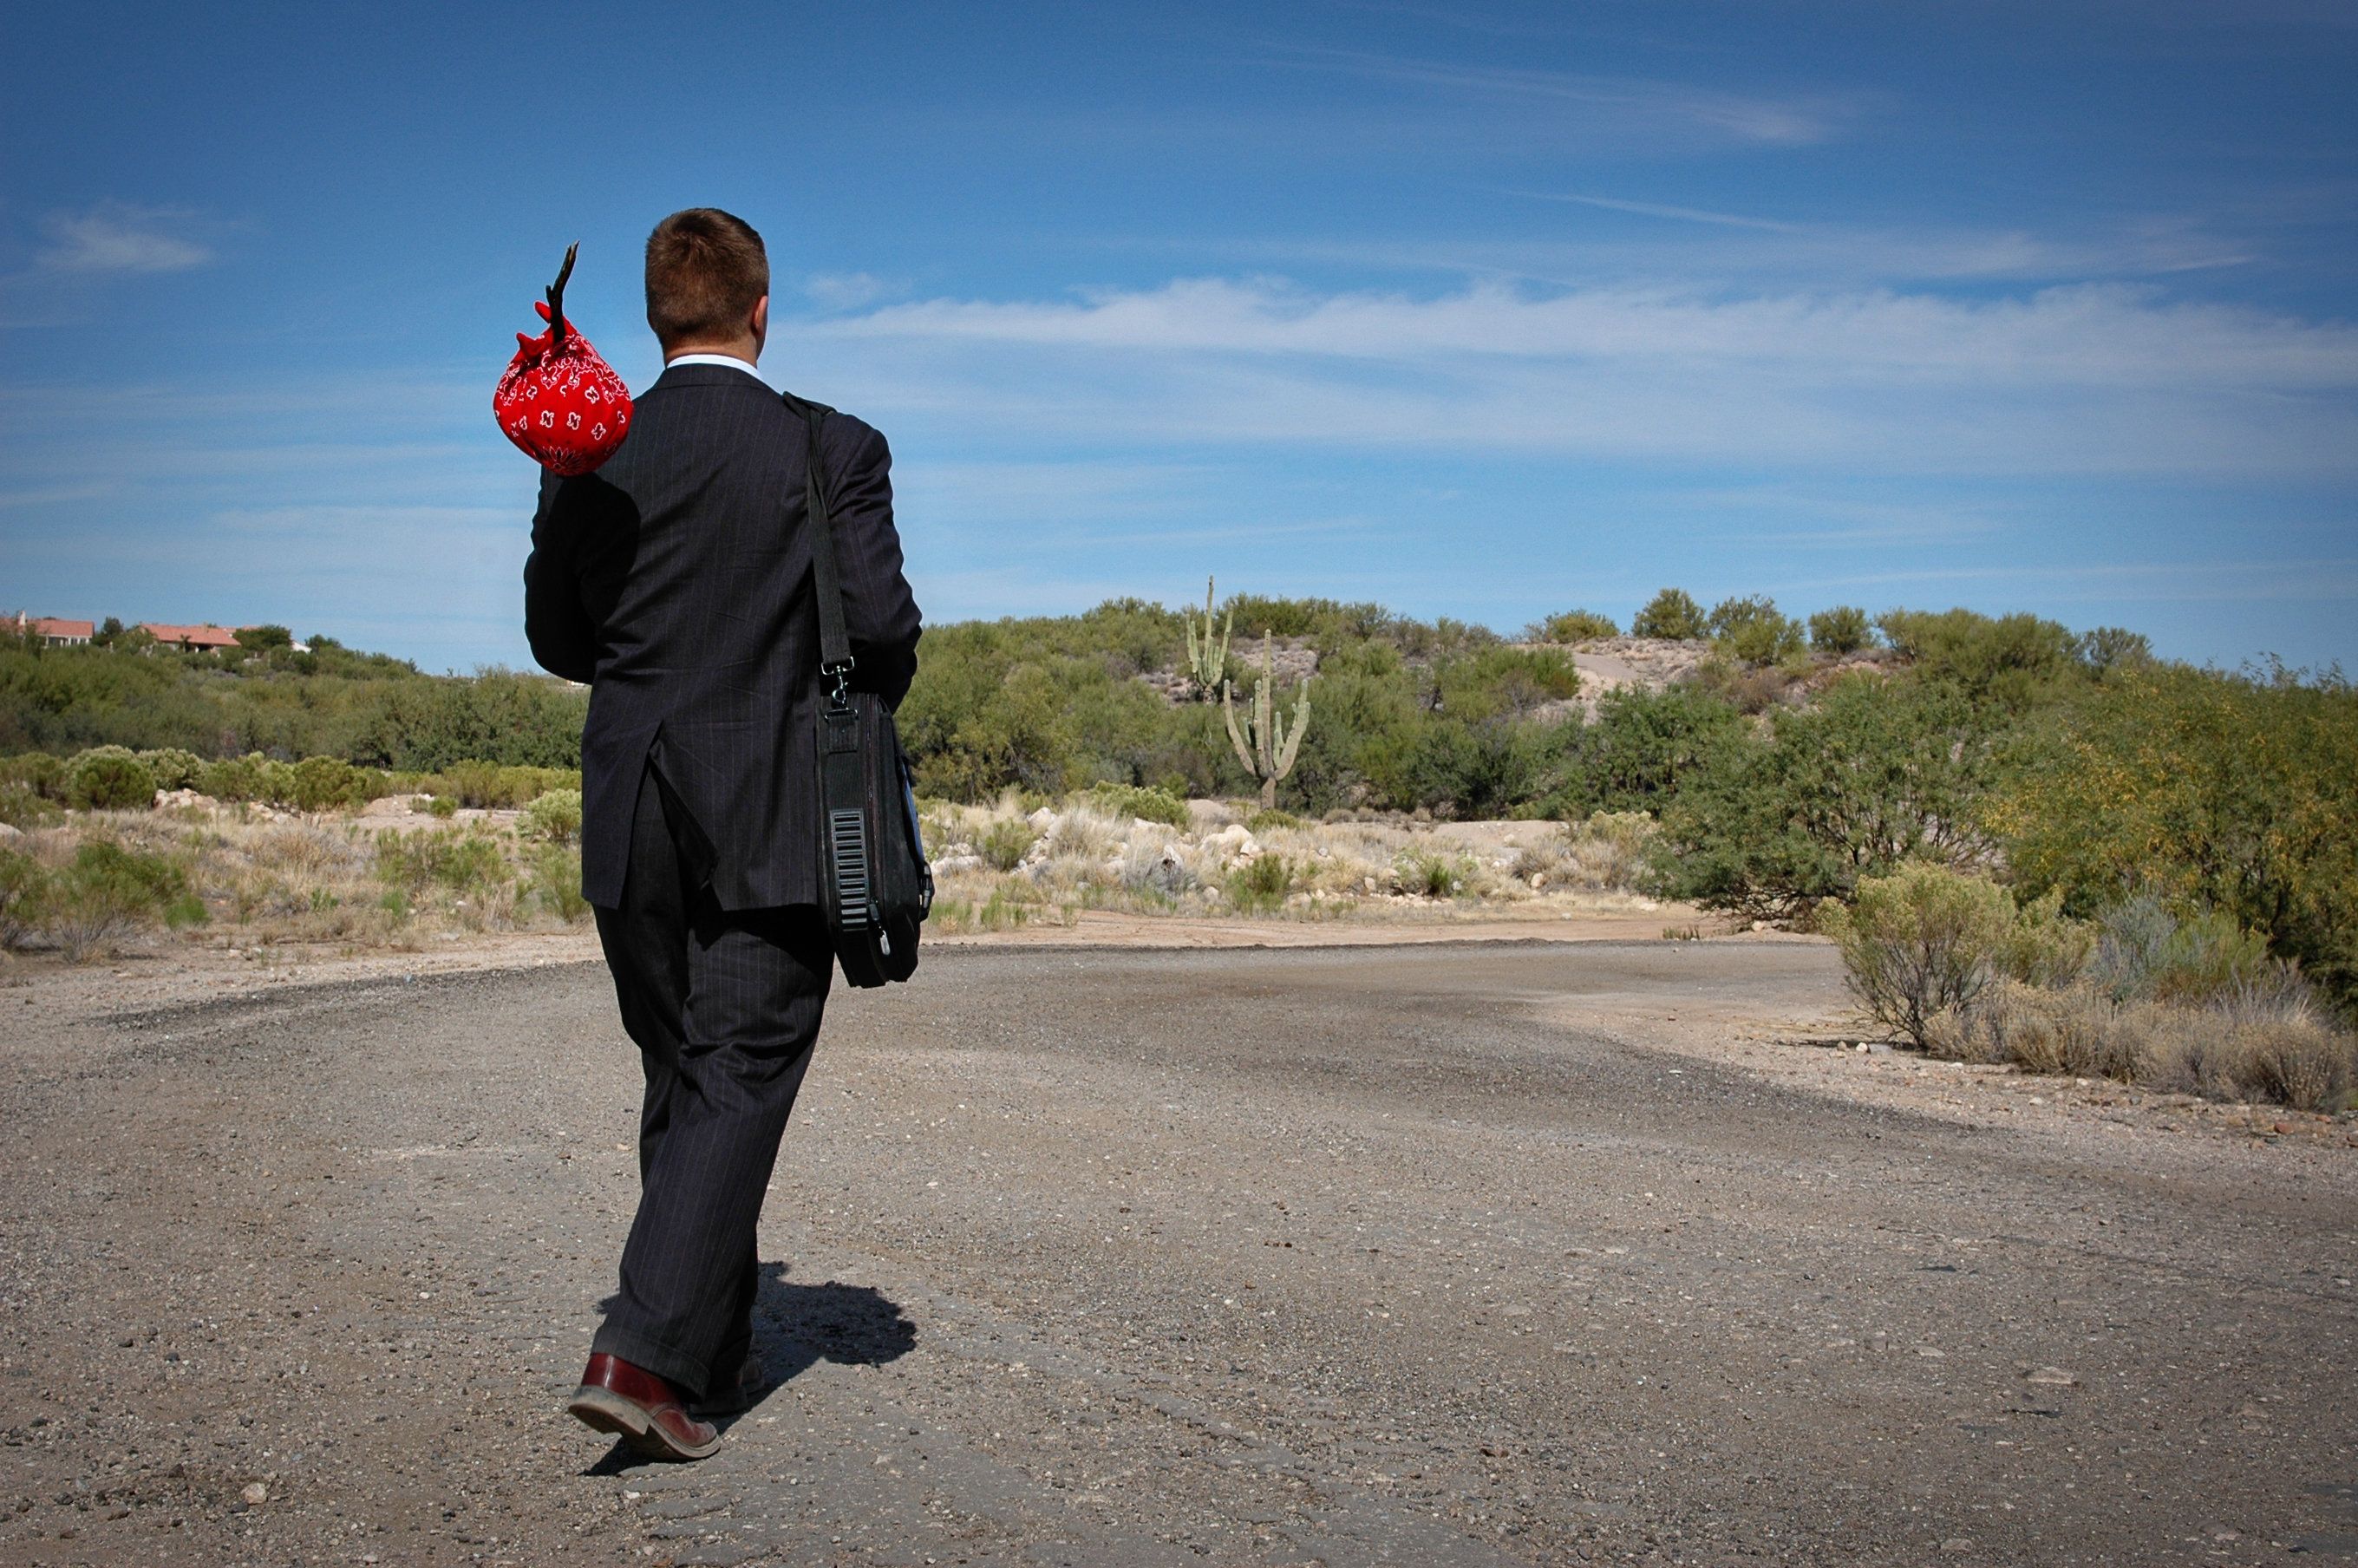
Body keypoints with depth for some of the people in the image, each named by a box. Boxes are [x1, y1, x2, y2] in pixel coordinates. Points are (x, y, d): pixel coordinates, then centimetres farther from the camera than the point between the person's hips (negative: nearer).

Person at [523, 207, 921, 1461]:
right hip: (773, 820, -4)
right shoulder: (833, 450, -8)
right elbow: (883, 627, -10)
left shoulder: (589, 459, 2)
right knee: (739, 1082, 0)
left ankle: (715, 1352, 25)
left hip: (635, 818, 4)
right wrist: (855, 705, 10)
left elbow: (555, 638, 8)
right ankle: (649, 1351, -11)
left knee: (682, 1078, 15)